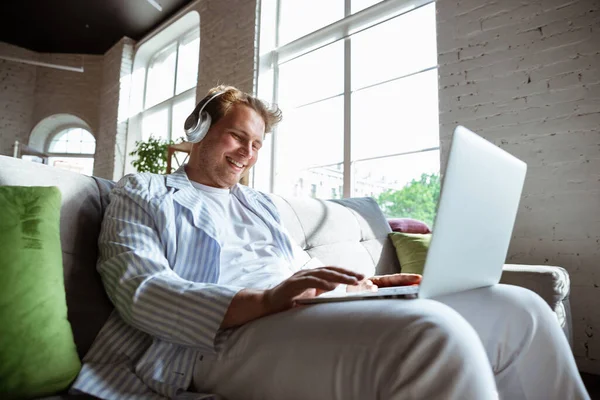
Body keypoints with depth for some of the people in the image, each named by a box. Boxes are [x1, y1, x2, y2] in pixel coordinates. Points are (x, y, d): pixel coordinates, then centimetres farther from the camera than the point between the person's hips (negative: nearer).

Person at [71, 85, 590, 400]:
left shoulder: (261, 204, 30)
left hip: (314, 317, 7)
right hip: (229, 334, -6)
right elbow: (140, 291, -6)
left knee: (519, 308, -6)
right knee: (433, 333, -36)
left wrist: (364, 284, 4)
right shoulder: (143, 194, 11)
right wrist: (264, 300, -23)